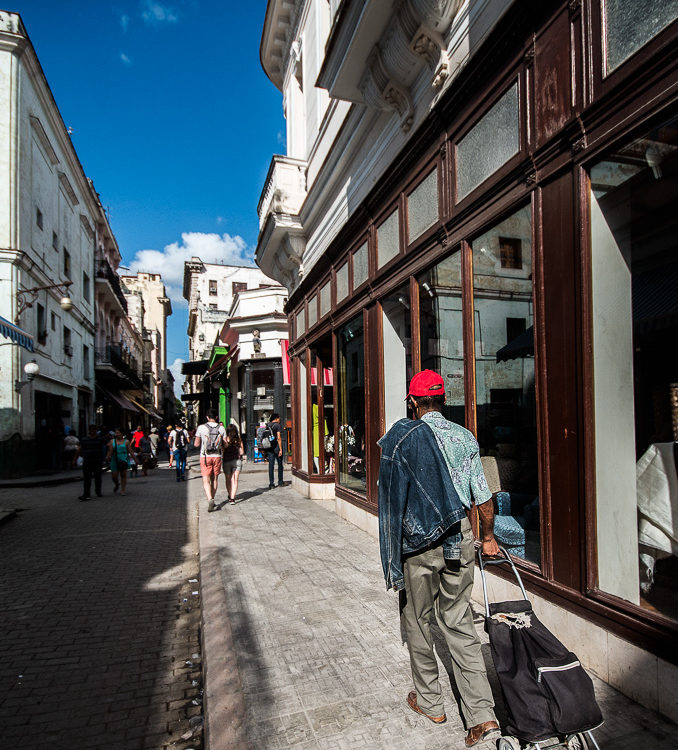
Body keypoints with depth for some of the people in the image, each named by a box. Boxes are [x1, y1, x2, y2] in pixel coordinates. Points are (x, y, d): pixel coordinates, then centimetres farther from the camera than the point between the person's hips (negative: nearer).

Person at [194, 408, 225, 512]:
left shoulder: (201, 428, -5)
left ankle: (210, 499, -20)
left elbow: (196, 444, -5)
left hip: (205, 457, -2)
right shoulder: (221, 428, 0)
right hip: (217, 456, 2)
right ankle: (211, 500, 22)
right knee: (215, 479, 14)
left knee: (206, 480, -1)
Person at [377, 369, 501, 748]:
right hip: (461, 537, 4)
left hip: (419, 541, -3)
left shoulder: (401, 436, -9)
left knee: (418, 621, 16)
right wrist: (489, 537, 19)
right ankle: (483, 716, 14)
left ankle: (430, 702, 32)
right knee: (460, 623, 13)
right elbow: (484, 497, 3)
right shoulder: (466, 437, 1)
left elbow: (393, 495, -8)